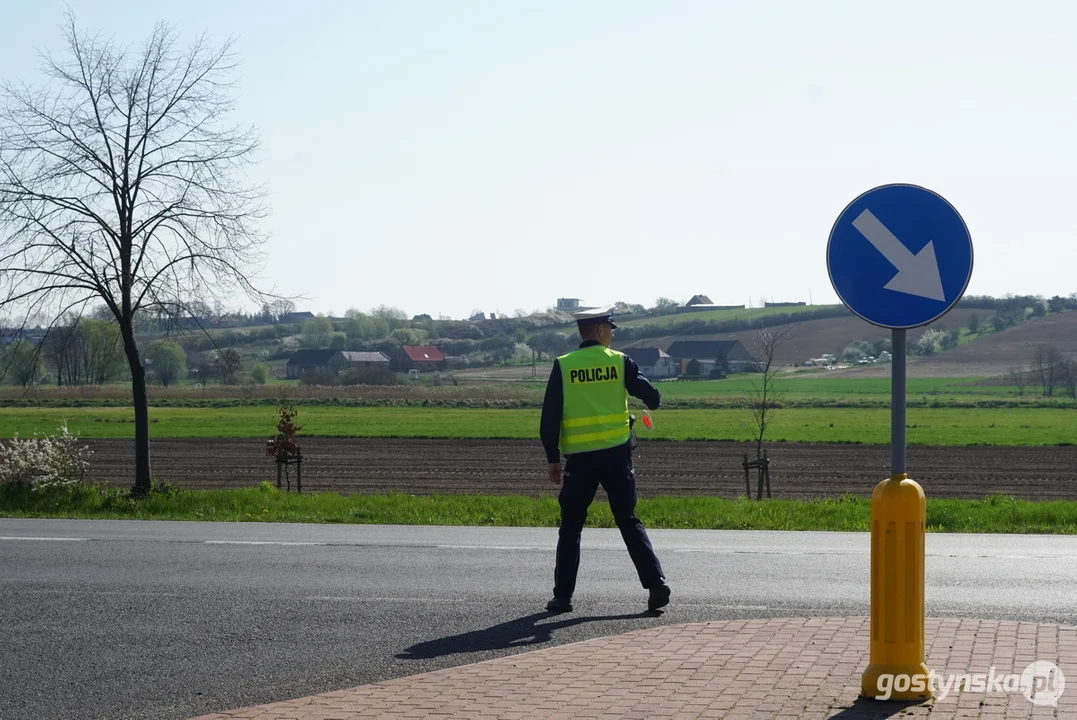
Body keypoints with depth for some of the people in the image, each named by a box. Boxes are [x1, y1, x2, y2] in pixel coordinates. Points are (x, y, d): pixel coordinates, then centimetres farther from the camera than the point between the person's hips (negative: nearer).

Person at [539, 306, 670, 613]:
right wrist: (652, 402, 23)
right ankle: (656, 582, 0)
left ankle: (562, 596, 11)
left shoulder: (563, 366, -1)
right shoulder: (620, 361, 0)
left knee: (570, 527, 9)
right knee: (628, 521, 10)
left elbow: (550, 417, -3)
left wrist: (552, 458, 3)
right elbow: (652, 397, -1)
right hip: (616, 455, 1)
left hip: (580, 458, -1)